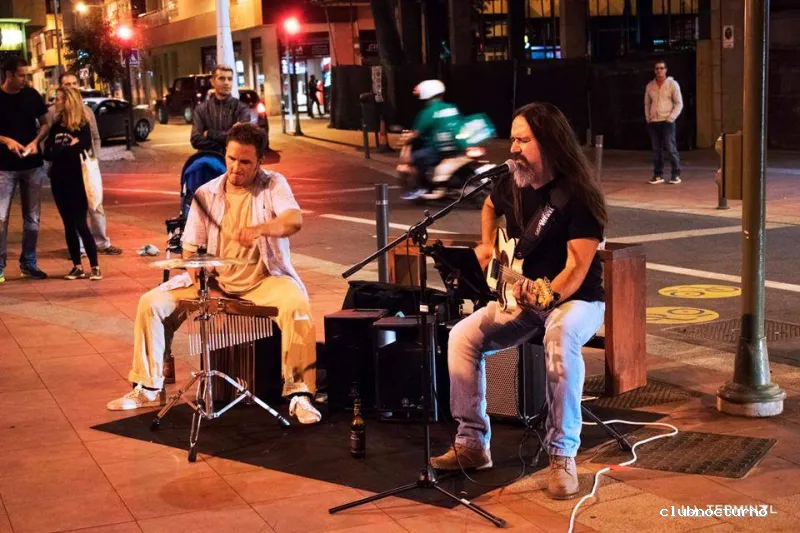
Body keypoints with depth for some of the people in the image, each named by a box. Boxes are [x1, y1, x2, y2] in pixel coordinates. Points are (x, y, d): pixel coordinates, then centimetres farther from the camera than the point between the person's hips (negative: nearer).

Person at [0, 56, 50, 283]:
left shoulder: (32, 95, 3)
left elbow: (44, 124, 11)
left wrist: (36, 141, -8)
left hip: (33, 165, 4)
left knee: (32, 217, 10)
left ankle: (28, 263, 21)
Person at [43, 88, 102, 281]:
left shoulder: (82, 127, -7)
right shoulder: (56, 127, 8)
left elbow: (81, 151, -16)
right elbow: (48, 154, 1)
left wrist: (59, 151, -9)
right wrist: (68, 148, -10)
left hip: (77, 182, -5)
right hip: (59, 182, 5)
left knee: (80, 225, -7)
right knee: (69, 225, 8)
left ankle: (95, 267, 0)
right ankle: (77, 267, 15)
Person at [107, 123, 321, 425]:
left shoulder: (273, 186, -5)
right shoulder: (206, 194, 3)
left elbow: (295, 220, -25)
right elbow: (190, 247, 5)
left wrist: (259, 229, -45)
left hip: (264, 279, -3)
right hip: (215, 279, 4)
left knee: (296, 306, -35)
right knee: (152, 303, -9)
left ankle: (299, 394, -26)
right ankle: (148, 389, 5)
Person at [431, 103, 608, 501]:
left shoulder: (578, 196, -20)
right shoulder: (513, 184, 0)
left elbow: (578, 267, -25)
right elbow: (490, 206, 26)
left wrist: (548, 297, -42)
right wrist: (486, 245, 10)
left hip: (576, 299, -6)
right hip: (521, 295, 7)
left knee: (560, 338, -40)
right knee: (463, 336, -13)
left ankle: (562, 455, -32)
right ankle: (473, 443, -4)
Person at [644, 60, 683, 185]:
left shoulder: (672, 84, 0)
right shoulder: (650, 86, 12)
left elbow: (679, 104, -1)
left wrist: (670, 118, -9)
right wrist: (648, 118, 9)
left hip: (667, 122, -4)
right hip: (653, 122, 4)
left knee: (670, 148, -8)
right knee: (656, 150, 4)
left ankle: (676, 174, -1)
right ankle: (658, 175, 10)